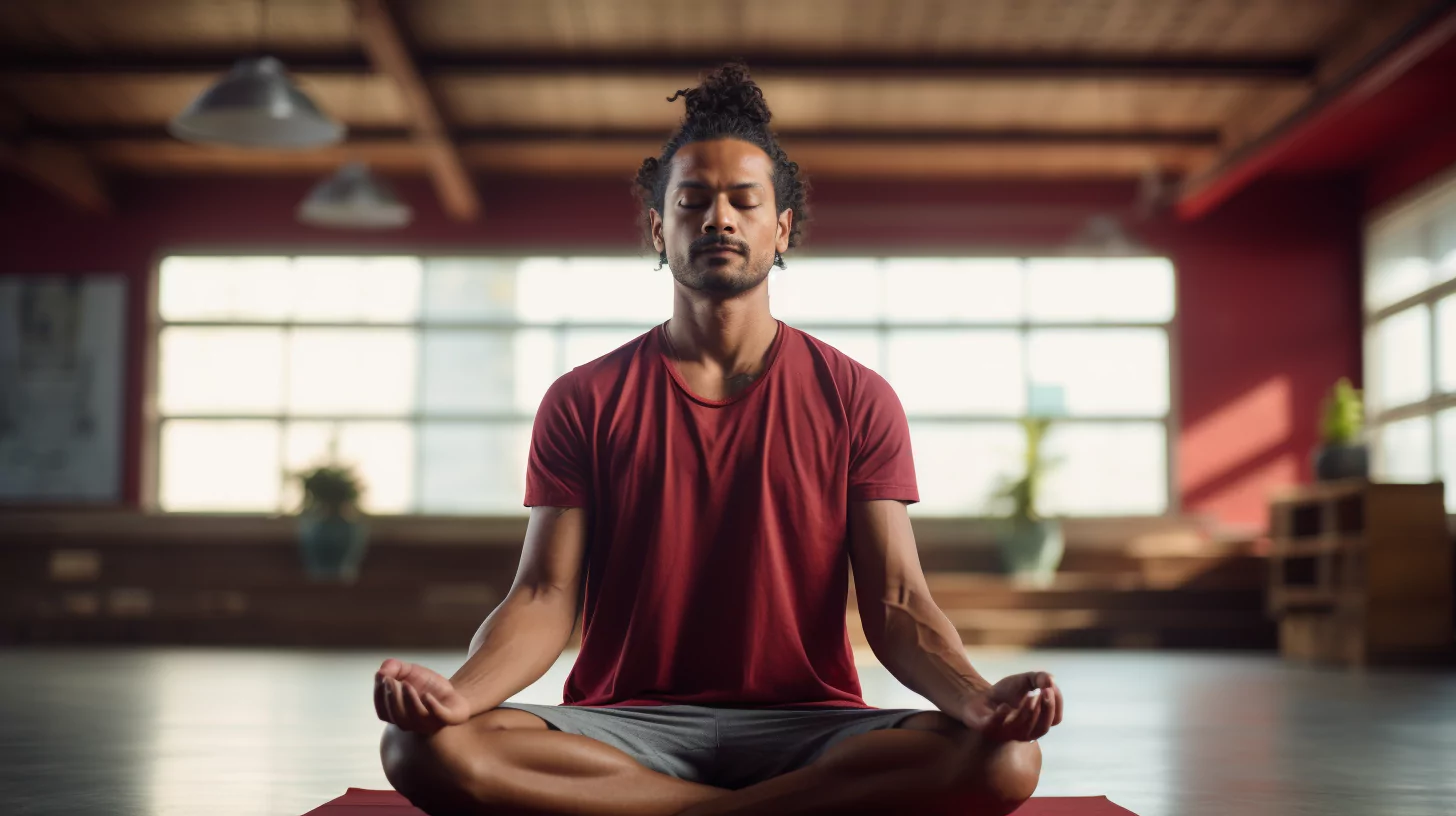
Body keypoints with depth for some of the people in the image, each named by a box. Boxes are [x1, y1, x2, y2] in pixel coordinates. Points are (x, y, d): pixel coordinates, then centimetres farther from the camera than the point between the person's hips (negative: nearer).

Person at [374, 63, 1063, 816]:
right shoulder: (584, 401, 8)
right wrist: (459, 691, -23)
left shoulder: (856, 399, 7)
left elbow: (896, 605, 0)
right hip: (625, 730, 1)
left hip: (804, 727, 0)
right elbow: (546, 595, 0)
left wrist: (980, 698, -22)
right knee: (426, 748, -30)